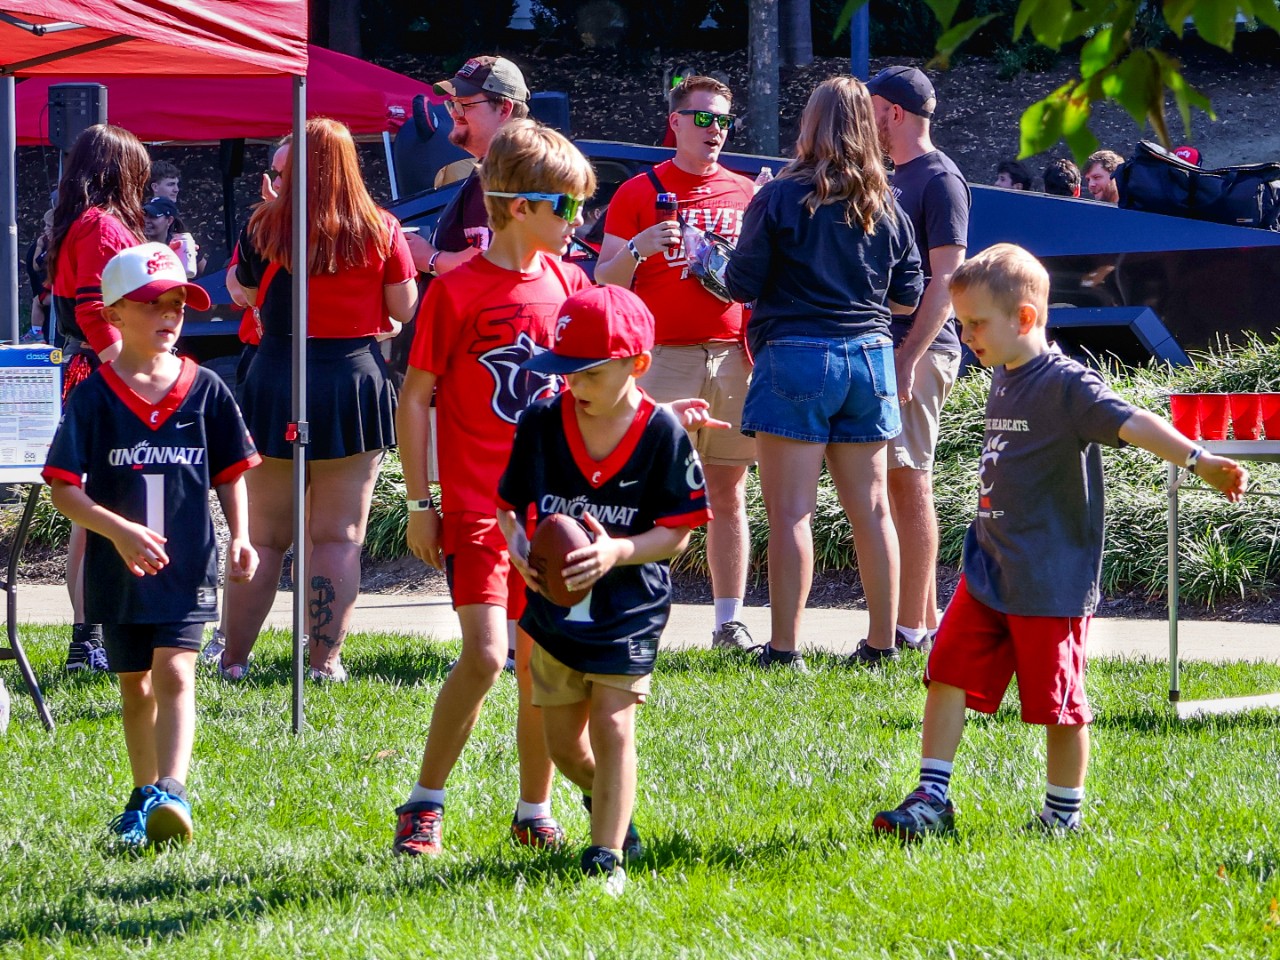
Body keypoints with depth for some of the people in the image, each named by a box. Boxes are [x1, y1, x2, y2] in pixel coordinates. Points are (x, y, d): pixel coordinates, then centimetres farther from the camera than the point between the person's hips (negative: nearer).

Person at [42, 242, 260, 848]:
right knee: (135, 686, 13)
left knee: (173, 673, -15)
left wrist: (240, 538, -2)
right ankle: (143, 800, 27)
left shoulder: (204, 390, 2)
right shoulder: (94, 396, -5)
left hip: (187, 566, -1)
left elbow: (230, 472, 11)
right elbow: (63, 489, -9)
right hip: (118, 567, 1)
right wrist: (119, 529, -22)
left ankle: (170, 792, -25)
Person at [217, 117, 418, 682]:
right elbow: (404, 308, 0)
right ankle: (325, 661, 3)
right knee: (339, 537, 4)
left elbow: (244, 294, 10)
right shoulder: (380, 230, -4)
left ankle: (234, 657, 12)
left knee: (262, 535, 9)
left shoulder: (264, 227, -4)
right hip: (355, 381, -1)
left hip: (275, 384, 1)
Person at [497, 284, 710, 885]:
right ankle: (610, 805, 42)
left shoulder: (662, 434, -14)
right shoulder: (542, 423, -6)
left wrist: (618, 552, -29)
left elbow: (677, 532, -12)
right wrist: (516, 543, -19)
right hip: (555, 604, 4)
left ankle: (607, 856, -2)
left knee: (612, 723, -10)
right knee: (563, 742, 12)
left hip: (629, 608, -4)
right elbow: (510, 502, 4)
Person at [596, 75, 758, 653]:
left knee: (728, 496, 5)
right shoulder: (638, 194, 4)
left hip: (732, 357, 3)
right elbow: (605, 283, 2)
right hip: (664, 360, -3)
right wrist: (636, 249, -16)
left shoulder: (745, 194, 14)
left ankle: (730, 621, 9)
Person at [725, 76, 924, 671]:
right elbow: (907, 295, 11)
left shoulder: (779, 198, -7)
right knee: (871, 509, 10)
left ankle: (784, 649, -6)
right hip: (869, 356, 5)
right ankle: (881, 642, 15)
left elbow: (743, 283, -6)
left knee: (790, 510, -4)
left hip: (797, 358, -5)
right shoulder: (886, 207, 7)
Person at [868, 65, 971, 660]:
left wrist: (910, 357, -21)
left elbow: (946, 277, -16)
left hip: (919, 348, -9)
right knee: (900, 483, 10)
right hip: (884, 345, 9)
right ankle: (925, 617, 16)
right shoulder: (893, 176, 19)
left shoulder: (939, 179, -10)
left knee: (908, 481, -9)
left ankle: (911, 628, -8)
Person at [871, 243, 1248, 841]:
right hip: (988, 571, 8)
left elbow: (1131, 423, -31)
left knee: (1057, 703, 2)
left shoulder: (1065, 385, -16)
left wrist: (1197, 461, -45)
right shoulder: (1002, 380, 11)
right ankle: (931, 801, 10)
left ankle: (1064, 815, 16)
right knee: (948, 677, 4)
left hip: (1051, 584, -8)